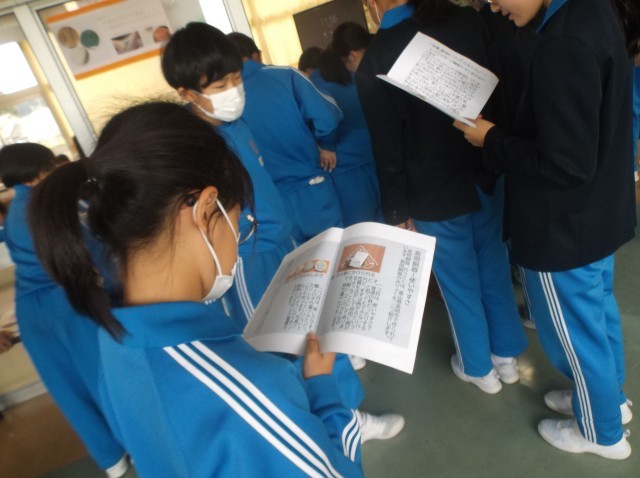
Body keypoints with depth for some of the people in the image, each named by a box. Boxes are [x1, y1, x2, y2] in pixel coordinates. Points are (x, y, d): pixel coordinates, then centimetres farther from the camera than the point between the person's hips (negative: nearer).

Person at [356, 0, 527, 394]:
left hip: (435, 194, -4)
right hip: (486, 176, 5)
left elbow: (389, 149, -13)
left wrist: (397, 210, -3)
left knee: (460, 286, 14)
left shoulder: (377, 58, -15)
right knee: (495, 268, 20)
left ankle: (480, 368, 34)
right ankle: (506, 356, 38)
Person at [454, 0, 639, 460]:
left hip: (564, 228, -9)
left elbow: (564, 165, -28)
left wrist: (492, 141, -16)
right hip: (599, 214, 9)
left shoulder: (564, 45, -29)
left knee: (574, 333, 13)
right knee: (597, 312, 26)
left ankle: (603, 433, 38)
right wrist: (502, 133, 4)